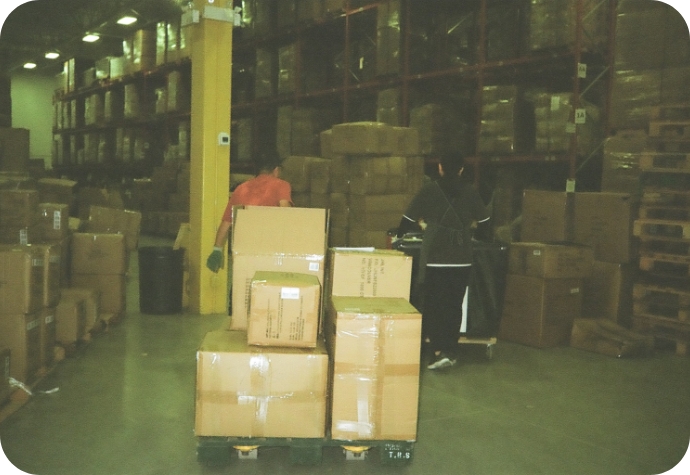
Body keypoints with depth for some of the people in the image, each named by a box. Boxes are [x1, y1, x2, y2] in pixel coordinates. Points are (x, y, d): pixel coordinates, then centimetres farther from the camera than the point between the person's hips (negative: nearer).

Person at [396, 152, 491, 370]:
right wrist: (476, 234, 34)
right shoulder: (470, 191, 6)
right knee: (454, 305, 12)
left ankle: (440, 351, -5)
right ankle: (451, 351, 17)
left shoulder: (430, 190, -1)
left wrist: (399, 235, 24)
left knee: (434, 305, 4)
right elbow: (484, 222, 13)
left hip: (435, 258, -2)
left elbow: (410, 218, 4)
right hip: (462, 259, 3)